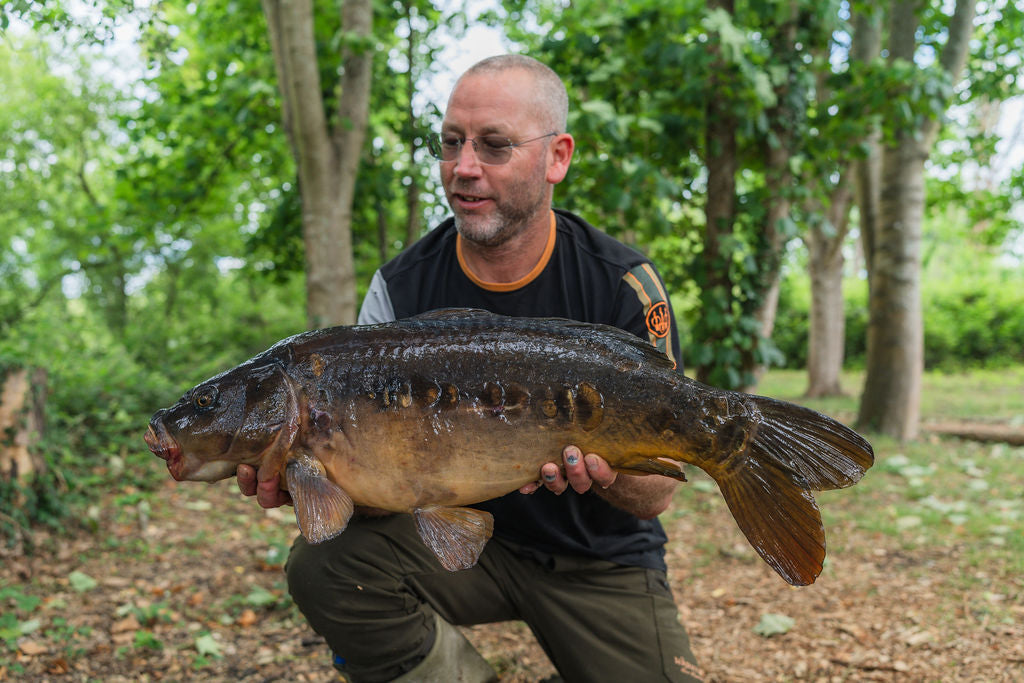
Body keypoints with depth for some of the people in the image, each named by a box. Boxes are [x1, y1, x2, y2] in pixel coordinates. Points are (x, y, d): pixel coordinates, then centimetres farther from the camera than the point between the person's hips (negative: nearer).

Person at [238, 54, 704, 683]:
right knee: (325, 565, -22)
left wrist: (607, 472, -37)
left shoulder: (624, 286, -15)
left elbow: (657, 495, -14)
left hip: (603, 560, -1)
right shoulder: (402, 288, -9)